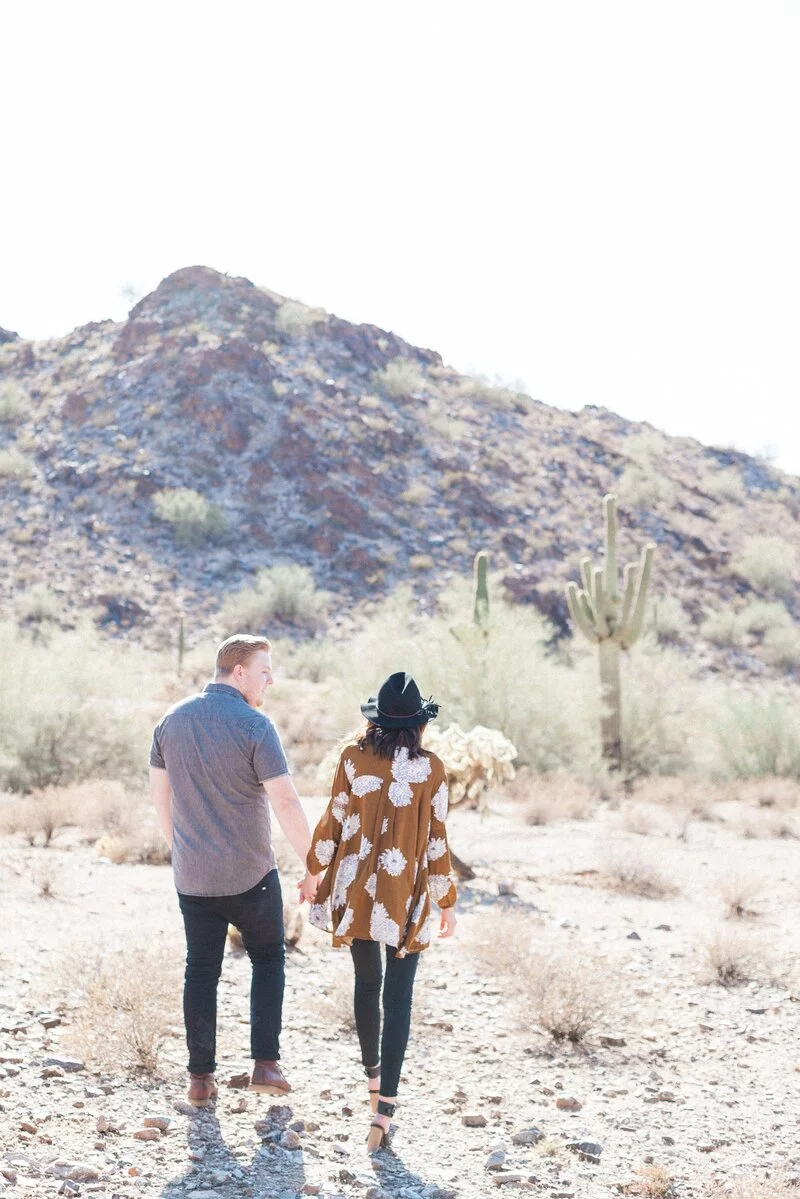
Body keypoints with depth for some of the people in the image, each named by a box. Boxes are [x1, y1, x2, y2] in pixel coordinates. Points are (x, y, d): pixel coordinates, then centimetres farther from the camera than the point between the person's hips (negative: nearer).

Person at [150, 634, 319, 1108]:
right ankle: (266, 1064, 10)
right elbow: (286, 803, -18)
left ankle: (201, 1077, 15)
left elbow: (160, 794, 12)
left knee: (201, 970, 13)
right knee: (268, 959, 15)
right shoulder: (255, 725, -15)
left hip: (192, 875, 4)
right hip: (249, 874, -4)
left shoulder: (172, 721, 3)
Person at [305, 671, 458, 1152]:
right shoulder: (430, 769, -9)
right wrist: (447, 903, 4)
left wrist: (316, 869, 17)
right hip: (405, 896, -3)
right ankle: (385, 1108, -8)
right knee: (398, 998, 0)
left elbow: (335, 822, 1)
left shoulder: (353, 758, -4)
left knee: (367, 985, 21)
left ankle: (373, 1075, 38)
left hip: (356, 891, 3)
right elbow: (436, 841, -6)